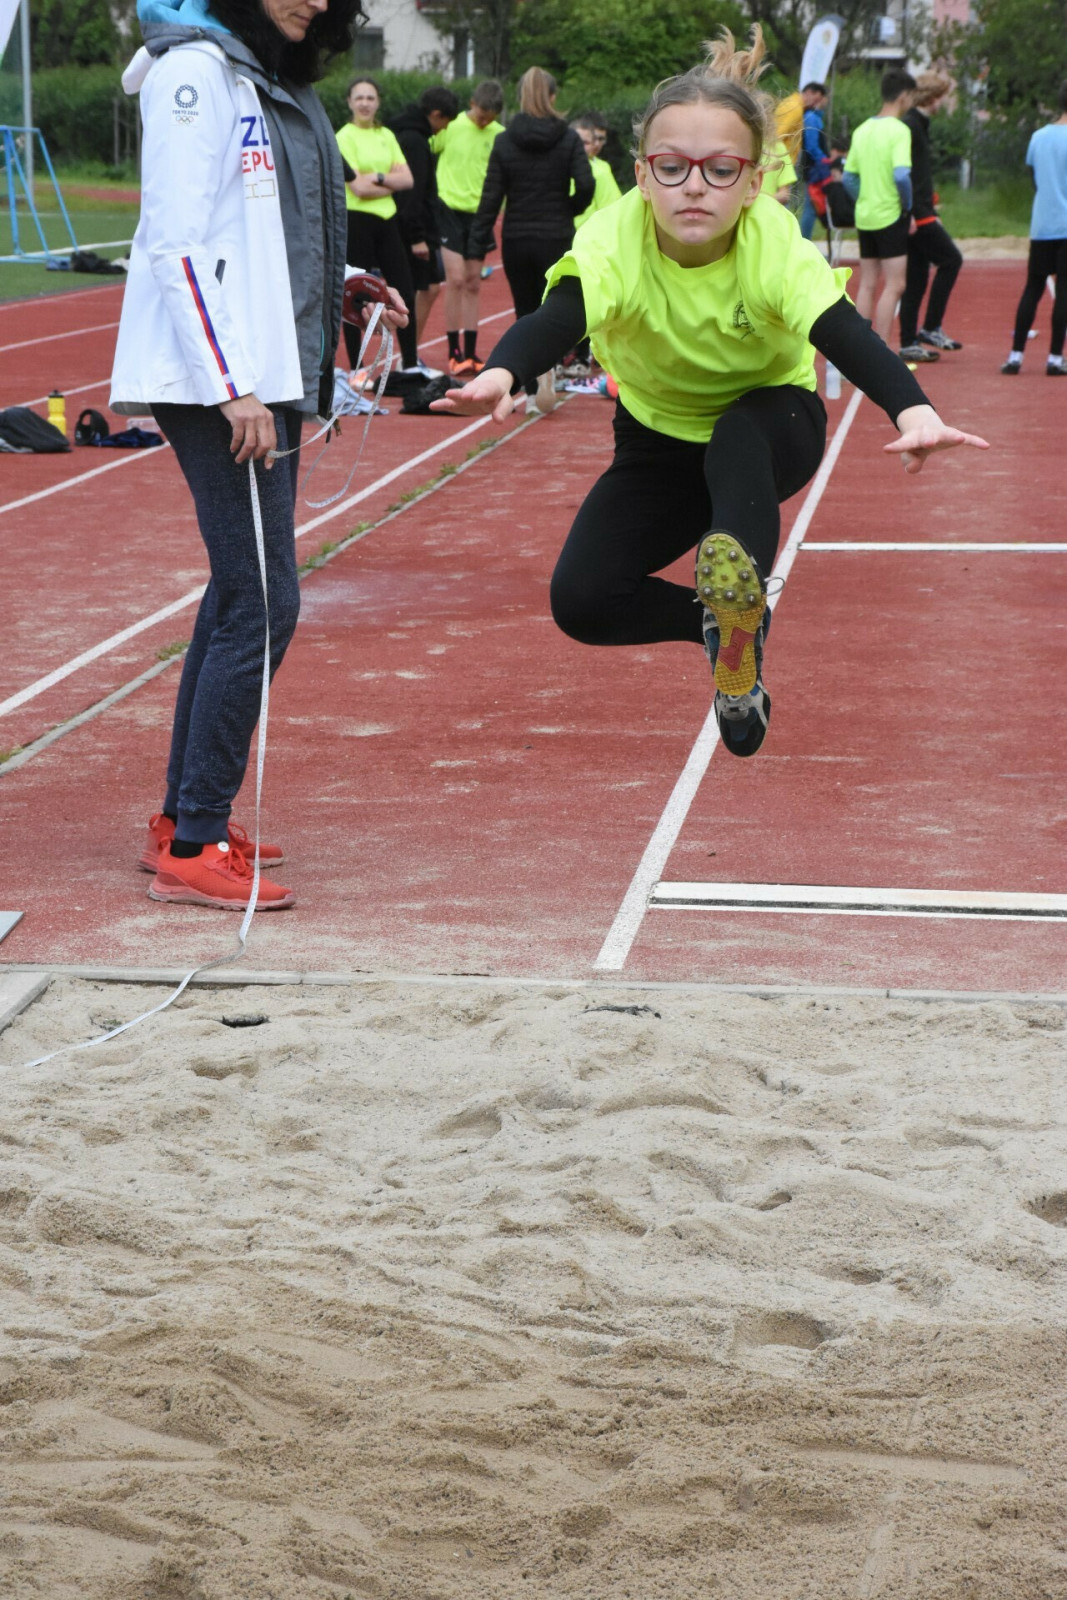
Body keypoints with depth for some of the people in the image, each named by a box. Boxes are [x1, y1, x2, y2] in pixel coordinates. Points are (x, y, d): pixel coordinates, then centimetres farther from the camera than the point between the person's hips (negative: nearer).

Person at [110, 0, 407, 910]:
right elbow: (177, 241, -16)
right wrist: (232, 386, -21)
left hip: (267, 373, 10)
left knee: (239, 592, 12)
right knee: (262, 601, -12)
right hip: (215, 380, -10)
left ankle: (181, 820, 20)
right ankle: (192, 848, -7)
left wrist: (342, 283, 14)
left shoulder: (275, 78, 17)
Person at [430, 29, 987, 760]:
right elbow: (554, 320, -46)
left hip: (770, 432, -2)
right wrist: (500, 375, -71)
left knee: (740, 435, -39)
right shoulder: (614, 241, -29)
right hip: (660, 442, 2)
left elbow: (848, 336, -46)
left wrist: (913, 409, -68)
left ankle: (738, 621, -33)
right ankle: (724, 620, 9)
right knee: (582, 600, -16)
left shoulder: (777, 247, -31)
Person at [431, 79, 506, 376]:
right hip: (451, 209, -3)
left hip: (480, 214, 3)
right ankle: (454, 353, -3)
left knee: (473, 284, 7)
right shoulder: (450, 126, -5)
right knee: (456, 279, -10)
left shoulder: (500, 135, 2)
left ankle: (470, 352, 13)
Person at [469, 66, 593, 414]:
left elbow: (491, 197, -4)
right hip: (556, 239, -1)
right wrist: (569, 211, 7)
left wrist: (478, 248, -1)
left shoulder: (505, 142, -2)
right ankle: (547, 364, -24)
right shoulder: (568, 139, -4)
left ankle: (533, 393, 12)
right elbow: (586, 186, -14)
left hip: (516, 241, 1)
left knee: (526, 314, 12)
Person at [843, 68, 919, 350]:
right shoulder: (899, 130, -12)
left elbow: (848, 176, 11)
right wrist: (908, 207, -10)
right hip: (890, 217, -7)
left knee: (867, 285, 12)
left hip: (864, 217, 7)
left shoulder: (862, 130, 9)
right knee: (894, 286, -4)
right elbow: (901, 175, -23)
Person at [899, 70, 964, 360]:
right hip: (916, 215, -10)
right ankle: (931, 328, -3)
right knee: (950, 259, -5)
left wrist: (930, 211, 23)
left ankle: (909, 343, 10)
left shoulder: (919, 124, 18)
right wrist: (909, 212, -24)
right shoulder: (909, 126, -13)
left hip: (919, 214, 10)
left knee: (916, 277, 9)